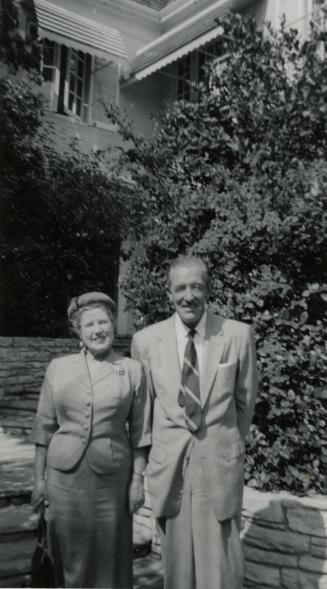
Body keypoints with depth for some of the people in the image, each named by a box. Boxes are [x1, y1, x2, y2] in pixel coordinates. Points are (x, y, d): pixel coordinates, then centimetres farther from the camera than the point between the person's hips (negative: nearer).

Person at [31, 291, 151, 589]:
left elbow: (139, 430, 0)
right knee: (69, 553, 13)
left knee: (110, 555, 10)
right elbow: (45, 426, 4)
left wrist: (138, 479, -2)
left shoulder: (132, 370, -3)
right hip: (65, 475, 1)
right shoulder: (58, 367, 0)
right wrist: (39, 478, 4)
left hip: (111, 477, -1)